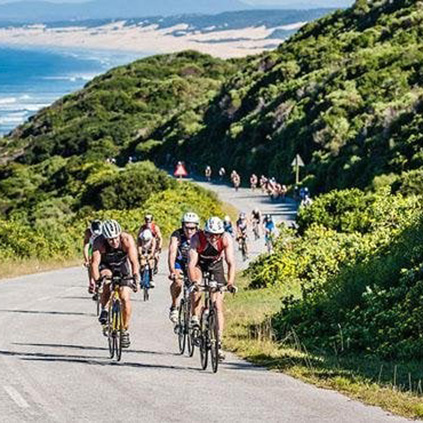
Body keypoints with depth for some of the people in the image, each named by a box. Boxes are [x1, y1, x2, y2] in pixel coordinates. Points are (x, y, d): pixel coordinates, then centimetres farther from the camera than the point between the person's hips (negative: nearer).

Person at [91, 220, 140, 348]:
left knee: (125, 298, -12)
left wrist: (136, 279, -50)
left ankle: (125, 331, 4)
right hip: (105, 266, 0)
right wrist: (96, 280, -55)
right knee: (106, 278, -34)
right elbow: (95, 263, -40)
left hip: (122, 266, 0)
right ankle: (104, 310, -13)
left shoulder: (127, 239, -31)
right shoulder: (99, 242, -31)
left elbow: (134, 261, -37)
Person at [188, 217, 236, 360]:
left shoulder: (226, 239, -30)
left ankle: (218, 343, -5)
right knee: (196, 286, -37)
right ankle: (195, 318, -22)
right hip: (199, 264, -1)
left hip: (216, 265, 1)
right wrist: (193, 281, -56)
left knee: (218, 305, -7)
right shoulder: (197, 239, -33)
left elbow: (231, 262, -33)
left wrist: (230, 282, -47)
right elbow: (191, 263, -40)